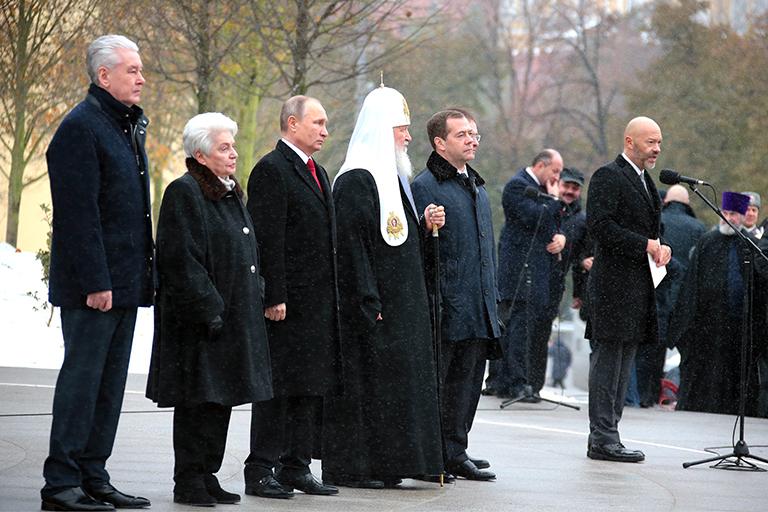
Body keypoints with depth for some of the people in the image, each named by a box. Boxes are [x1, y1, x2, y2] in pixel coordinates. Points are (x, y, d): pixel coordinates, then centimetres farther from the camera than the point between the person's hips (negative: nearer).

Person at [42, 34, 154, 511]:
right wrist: (95, 281, -22)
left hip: (126, 282, 9)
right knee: (82, 377, -6)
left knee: (110, 383, 11)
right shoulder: (80, 128, -13)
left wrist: (144, 275, 16)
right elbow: (78, 213, -18)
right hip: (92, 285, -9)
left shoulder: (131, 125, 17)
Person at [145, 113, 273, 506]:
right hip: (199, 321, -9)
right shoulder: (184, 193, -11)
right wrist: (210, 310, -20)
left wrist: (254, 304, 17)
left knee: (221, 399, 10)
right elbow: (182, 262, -17)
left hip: (235, 317, 9)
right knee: (198, 399, -6)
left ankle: (207, 476, 16)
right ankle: (188, 483, -1)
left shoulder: (231, 193, 18)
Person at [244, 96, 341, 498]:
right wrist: (274, 297, -20)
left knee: (312, 388, 10)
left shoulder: (317, 172, 19)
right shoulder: (271, 170, -10)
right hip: (288, 305, -9)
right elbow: (267, 239, -16)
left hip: (319, 304, 9)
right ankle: (260, 472, -2)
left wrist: (334, 297, 17)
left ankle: (296, 468, 16)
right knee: (278, 389, -6)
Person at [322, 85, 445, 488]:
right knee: (364, 380, -6)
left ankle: (383, 465, 15)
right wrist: (367, 304, -23)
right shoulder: (356, 181, -14)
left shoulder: (392, 177, 16)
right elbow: (351, 244, -19)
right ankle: (351, 467, -1)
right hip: (371, 307, -10)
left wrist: (424, 225, 3)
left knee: (395, 378, 10)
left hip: (400, 304, 10)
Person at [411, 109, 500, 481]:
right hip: (445, 310, -8)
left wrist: (491, 299, 21)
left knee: (467, 381, 11)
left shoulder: (477, 187, 18)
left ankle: (455, 452, 18)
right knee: (433, 385, -2)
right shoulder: (425, 186, -9)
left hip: (478, 311, 8)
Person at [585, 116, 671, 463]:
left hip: (639, 288, 10)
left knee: (622, 364, 12)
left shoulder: (645, 181, 20)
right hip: (614, 285, -10)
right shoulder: (608, 177, -10)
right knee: (608, 361, -7)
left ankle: (605, 435, 17)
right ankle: (603, 438, -6)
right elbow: (599, 225, -20)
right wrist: (645, 245, -20)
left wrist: (662, 246, 4)